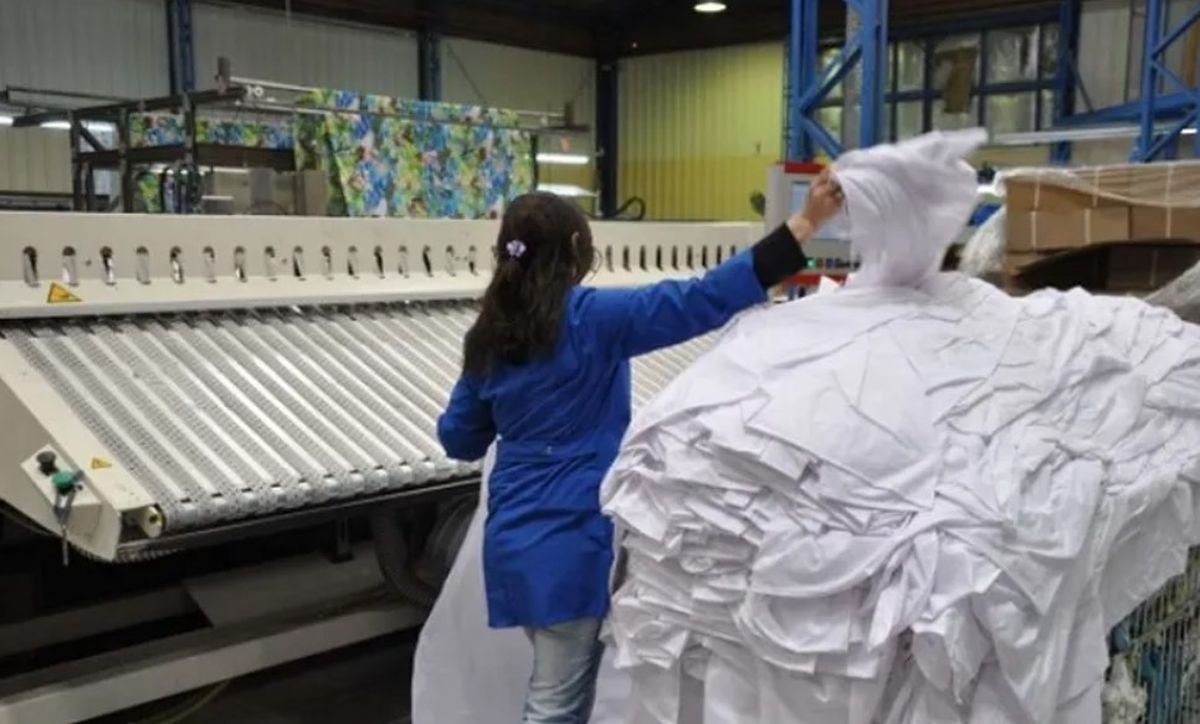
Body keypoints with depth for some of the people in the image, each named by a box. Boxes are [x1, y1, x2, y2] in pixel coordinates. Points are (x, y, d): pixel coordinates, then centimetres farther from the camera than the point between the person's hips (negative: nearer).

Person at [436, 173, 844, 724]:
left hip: (515, 539, 7)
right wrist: (803, 224, -26)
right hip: (572, 541, -6)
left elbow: (458, 440, 12)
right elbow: (701, 301, -24)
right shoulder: (592, 318, -14)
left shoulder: (487, 338, 4)